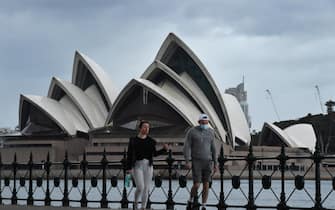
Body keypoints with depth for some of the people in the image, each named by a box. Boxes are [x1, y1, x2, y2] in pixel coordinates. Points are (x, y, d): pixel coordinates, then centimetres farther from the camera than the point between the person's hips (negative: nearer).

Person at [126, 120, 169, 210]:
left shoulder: (150, 140, 5)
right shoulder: (133, 140, -4)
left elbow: (154, 154, 9)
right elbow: (129, 155, -4)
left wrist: (164, 149, -6)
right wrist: (128, 168, -10)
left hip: (148, 166, 3)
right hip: (137, 166, -3)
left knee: (146, 188, 1)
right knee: (140, 187, -14)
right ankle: (135, 202, 15)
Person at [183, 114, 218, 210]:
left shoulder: (210, 132, 6)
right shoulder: (192, 131, -7)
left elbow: (212, 148, 12)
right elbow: (187, 147, -8)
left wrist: (215, 163, 9)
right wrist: (187, 161, -18)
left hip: (207, 161, 3)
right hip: (196, 161, -3)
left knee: (206, 185, -1)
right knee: (196, 185, -10)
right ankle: (190, 201, 19)